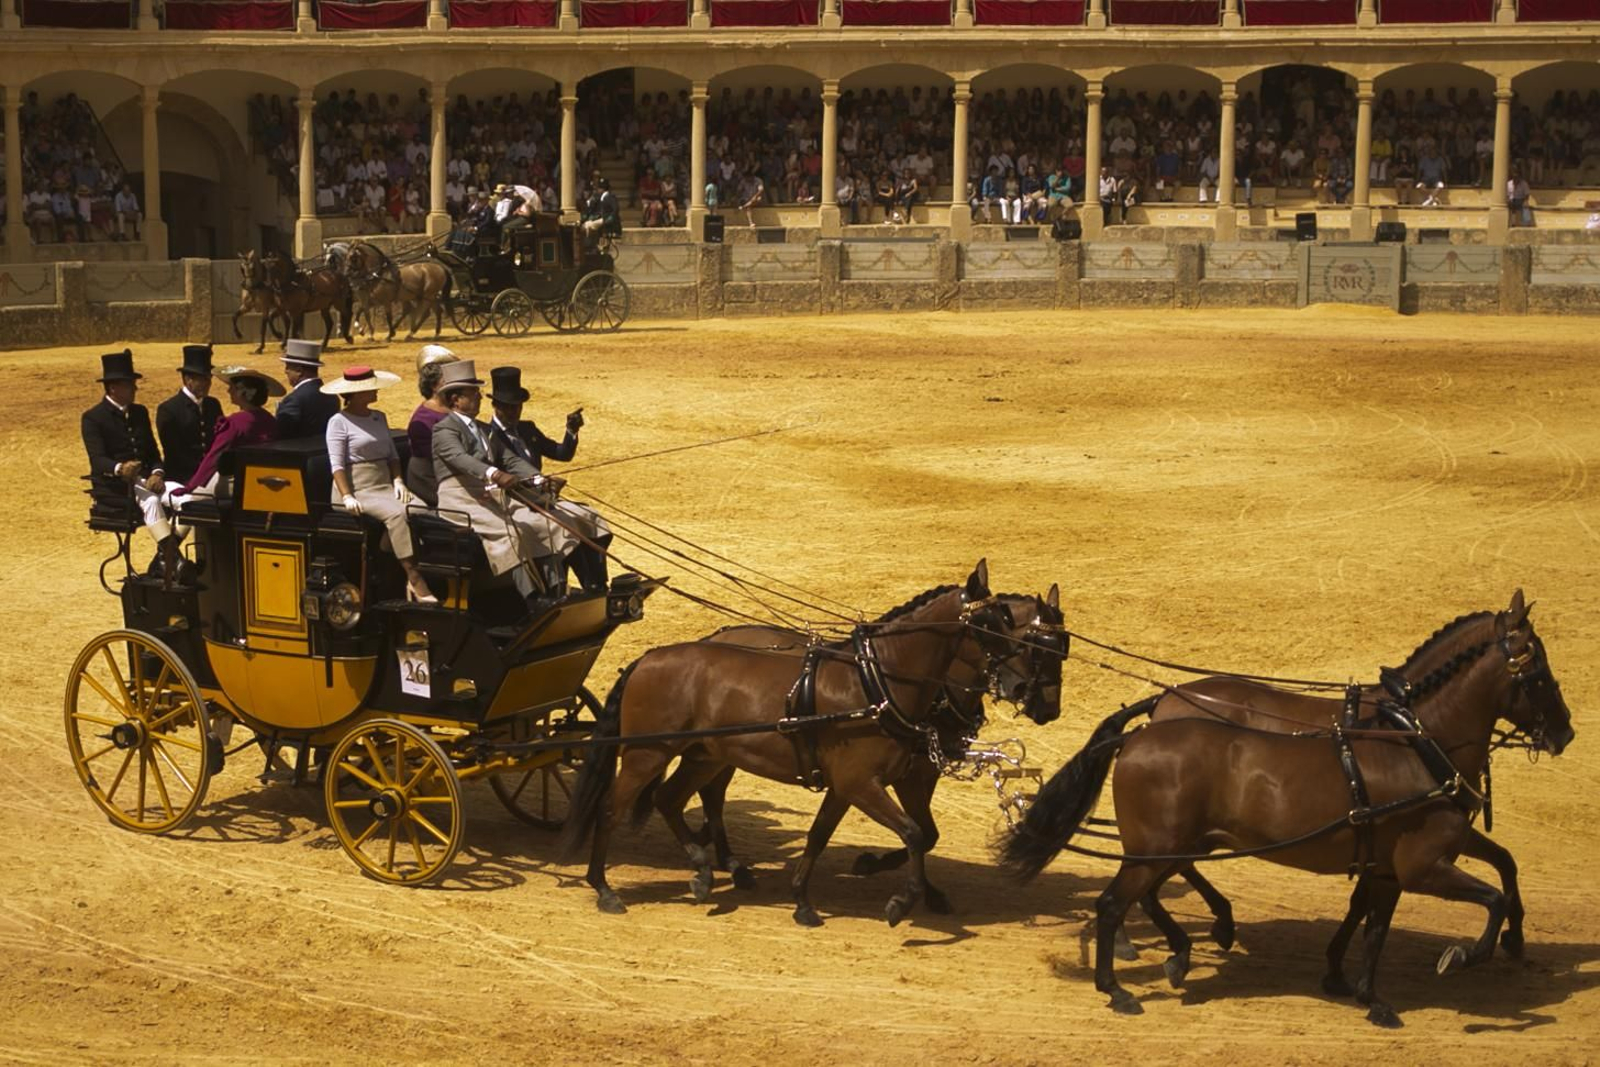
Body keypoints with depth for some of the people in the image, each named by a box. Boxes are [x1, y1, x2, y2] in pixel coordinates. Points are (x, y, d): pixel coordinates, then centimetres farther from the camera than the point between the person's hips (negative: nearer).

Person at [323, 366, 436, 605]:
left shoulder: (379, 417, 19)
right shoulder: (339, 422, -1)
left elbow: (392, 455, 19)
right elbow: (337, 465, -8)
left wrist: (398, 481, 0)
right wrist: (347, 497, -20)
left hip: (384, 486, 6)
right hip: (357, 489, -6)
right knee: (397, 513, -33)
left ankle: (410, 583, -27)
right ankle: (415, 579, -31)